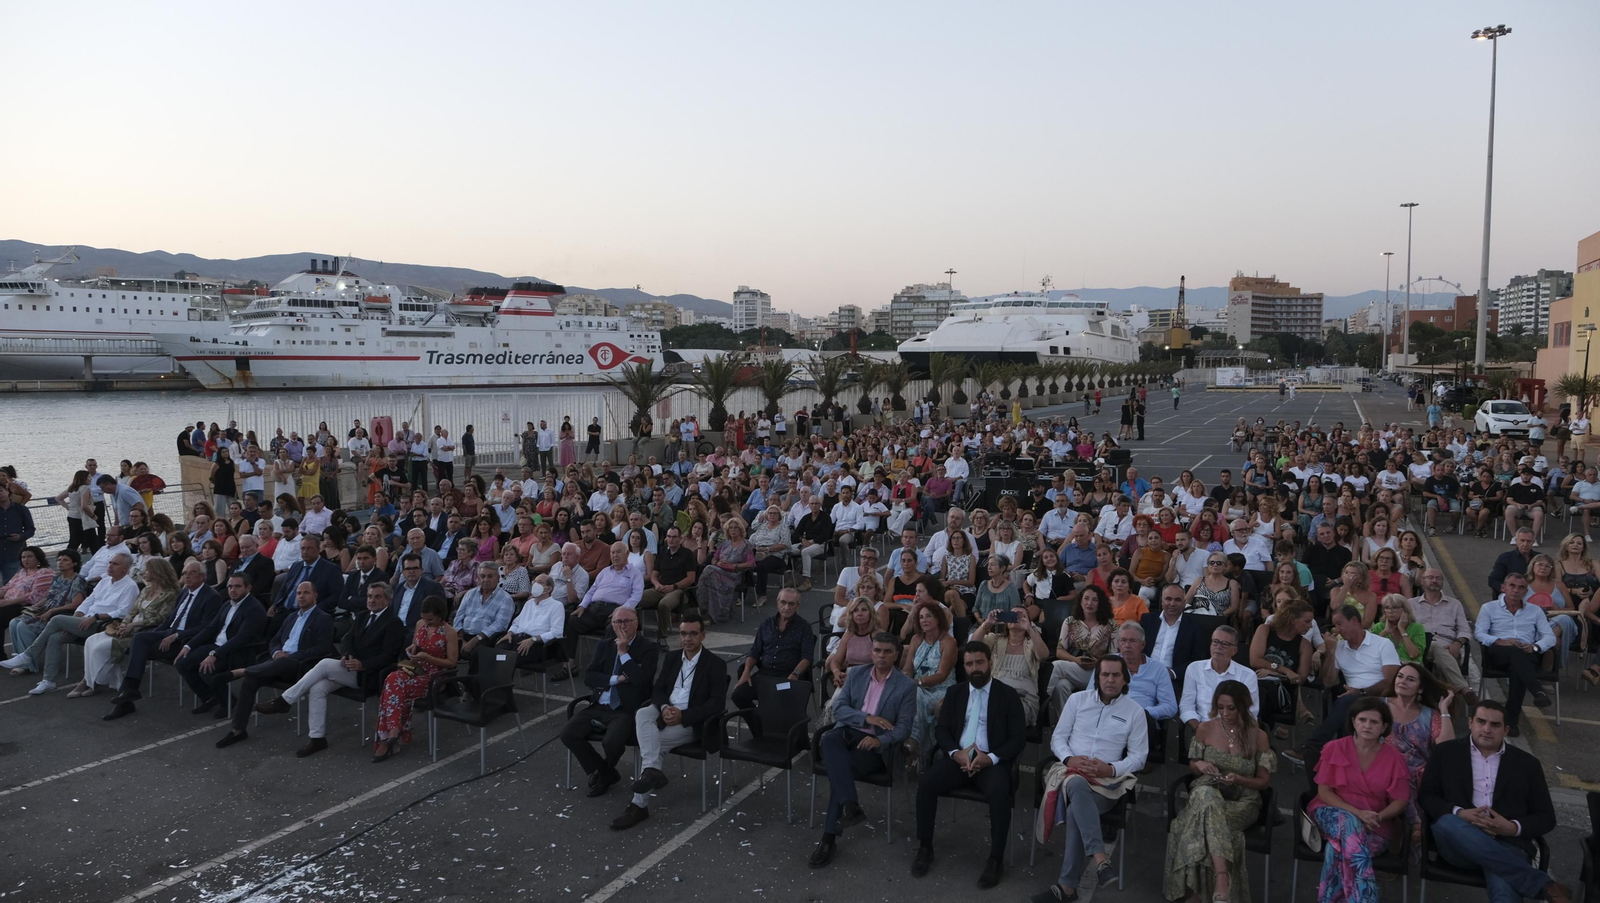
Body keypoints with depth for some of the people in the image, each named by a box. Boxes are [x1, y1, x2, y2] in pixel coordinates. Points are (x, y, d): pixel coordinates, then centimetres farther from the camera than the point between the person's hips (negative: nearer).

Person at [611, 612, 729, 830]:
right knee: (642, 714, -27)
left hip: (690, 723, -5)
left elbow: (717, 703, -13)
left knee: (648, 741, -24)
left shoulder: (716, 664, -6)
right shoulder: (672, 658, 14)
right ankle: (651, 770, -36)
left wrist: (682, 715, -22)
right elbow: (657, 690, 12)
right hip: (665, 713, 6)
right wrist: (664, 707, -13)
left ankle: (639, 803, -17)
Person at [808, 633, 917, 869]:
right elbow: (838, 709, 3)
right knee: (829, 739, -35)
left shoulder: (906, 686, 1)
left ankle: (829, 837, -25)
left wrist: (880, 740, -24)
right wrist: (866, 718, -14)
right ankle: (849, 805, -43)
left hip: (875, 743, -3)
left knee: (839, 767, -31)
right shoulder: (856, 675, 11)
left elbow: (904, 728, -5)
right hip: (847, 732, 3)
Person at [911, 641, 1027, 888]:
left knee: (999, 793, -34)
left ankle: (995, 858, -17)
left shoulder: (1008, 695, 4)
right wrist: (956, 752, -12)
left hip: (991, 761, -3)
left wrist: (991, 758, -17)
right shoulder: (954, 693, 14)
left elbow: (1019, 738, -2)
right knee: (925, 783, -23)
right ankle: (925, 848, -6)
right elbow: (941, 730, 9)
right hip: (957, 757, 3)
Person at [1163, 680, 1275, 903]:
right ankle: (1222, 878, -42)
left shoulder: (1258, 736, 1)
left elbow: (1264, 782, 4)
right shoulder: (1205, 729, 4)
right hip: (1207, 793, 2)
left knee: (1207, 812, -36)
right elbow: (1192, 767, 15)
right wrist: (1200, 765, -9)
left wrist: (1239, 780, -16)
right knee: (1206, 794, -38)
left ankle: (1213, 884, -31)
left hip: (1242, 802, -2)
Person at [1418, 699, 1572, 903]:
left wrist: (1514, 828, -8)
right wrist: (1459, 813, -13)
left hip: (1506, 845, -3)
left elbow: (1546, 818, 13)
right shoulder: (1446, 752, 11)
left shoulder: (1527, 764, 14)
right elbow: (1426, 796, 7)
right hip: (1458, 842, 3)